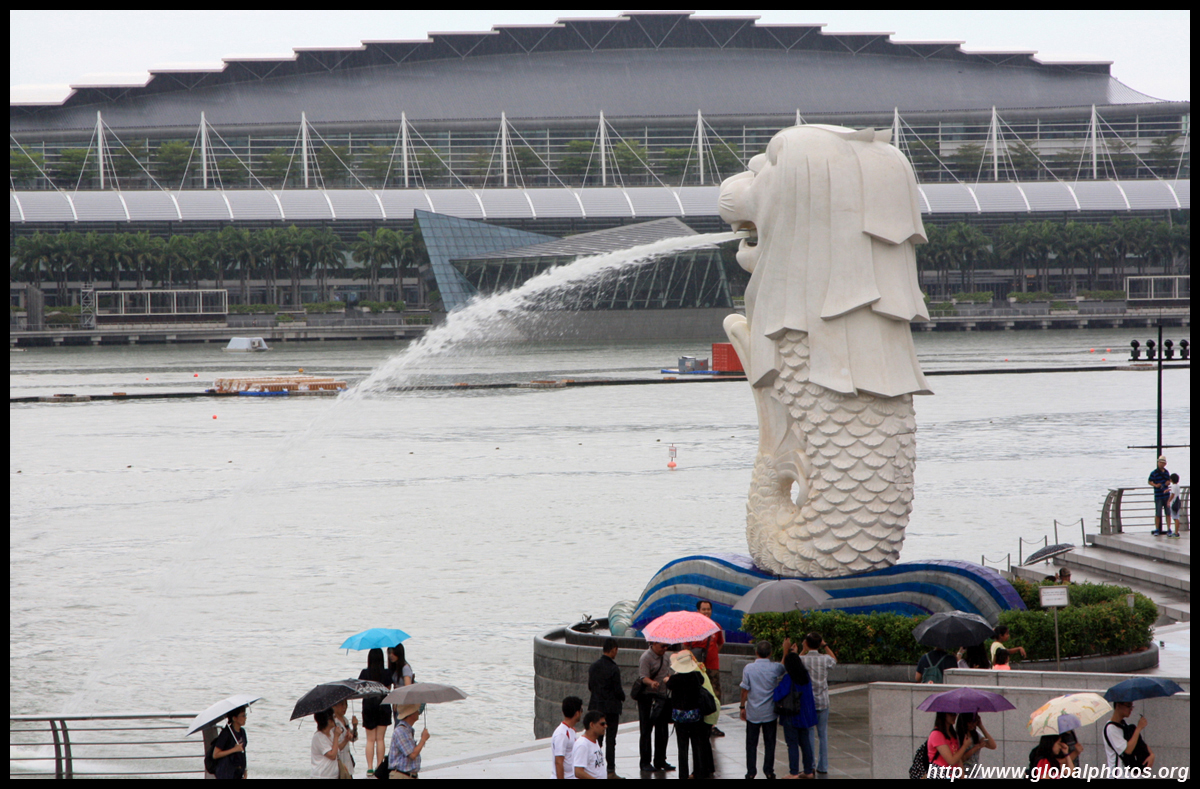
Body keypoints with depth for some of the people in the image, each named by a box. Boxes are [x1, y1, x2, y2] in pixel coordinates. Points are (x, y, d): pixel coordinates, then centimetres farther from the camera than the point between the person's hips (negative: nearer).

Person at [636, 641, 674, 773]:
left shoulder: (664, 656, 11)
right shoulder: (646, 657, -14)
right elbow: (643, 677, -24)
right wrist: (651, 683, -42)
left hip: (663, 697, 8)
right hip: (648, 697, -8)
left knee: (662, 731, 10)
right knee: (646, 731, -2)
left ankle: (660, 761, 18)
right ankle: (645, 763, 3)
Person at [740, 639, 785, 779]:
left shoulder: (748, 668, -11)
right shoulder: (774, 668, -9)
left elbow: (745, 690, -7)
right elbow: (785, 666, 15)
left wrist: (742, 707, 5)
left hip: (753, 713, -1)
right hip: (769, 712, 1)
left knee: (751, 743, 9)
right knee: (769, 743, 11)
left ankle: (751, 771, 9)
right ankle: (769, 770, 13)